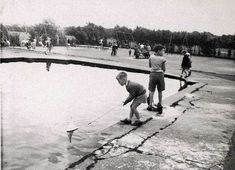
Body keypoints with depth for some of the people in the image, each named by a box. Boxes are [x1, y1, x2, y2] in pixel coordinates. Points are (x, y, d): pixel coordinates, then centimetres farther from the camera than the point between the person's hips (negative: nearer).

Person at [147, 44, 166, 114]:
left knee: (152, 91, 8)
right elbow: (164, 69, -5)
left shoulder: (151, 57, -2)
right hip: (160, 74, -2)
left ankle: (150, 105, 9)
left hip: (153, 74, 2)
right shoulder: (162, 59, -9)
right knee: (160, 91, 13)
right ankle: (160, 104, 23)